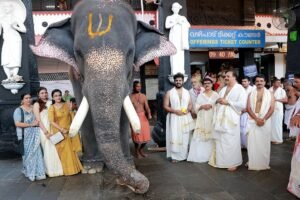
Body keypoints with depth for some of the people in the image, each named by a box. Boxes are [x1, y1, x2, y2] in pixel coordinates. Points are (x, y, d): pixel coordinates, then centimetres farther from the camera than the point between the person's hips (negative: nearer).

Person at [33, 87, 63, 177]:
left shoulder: (50, 103, 14)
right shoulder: (37, 104, 1)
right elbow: (38, 119, -7)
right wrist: (45, 131, -14)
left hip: (53, 128, 4)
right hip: (44, 129, -4)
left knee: (55, 149, 5)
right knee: (48, 150, -1)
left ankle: (57, 168, 15)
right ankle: (50, 170, 8)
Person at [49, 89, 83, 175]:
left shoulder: (66, 105, 4)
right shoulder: (52, 108, -7)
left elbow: (71, 116, 11)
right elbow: (52, 122, -13)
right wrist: (62, 130, -16)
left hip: (68, 131, 3)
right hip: (59, 132, -3)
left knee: (71, 150, 7)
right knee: (63, 151, 3)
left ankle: (73, 167, 19)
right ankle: (67, 169, 15)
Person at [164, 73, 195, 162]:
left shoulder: (187, 92, 9)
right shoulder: (169, 93, -2)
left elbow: (190, 104, 14)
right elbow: (165, 106, -4)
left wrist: (188, 110, -8)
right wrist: (175, 111, -16)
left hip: (185, 118, 3)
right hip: (174, 118, -3)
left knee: (185, 137, 7)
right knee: (174, 137, -5)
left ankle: (184, 155, 20)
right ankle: (175, 156, 6)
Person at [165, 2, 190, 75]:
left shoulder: (182, 17, 19)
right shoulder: (169, 17, 13)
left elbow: (188, 25, 5)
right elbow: (167, 26, -3)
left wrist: (181, 23, -6)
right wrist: (175, 22, -8)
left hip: (181, 36, 2)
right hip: (173, 36, -2)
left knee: (181, 53, -7)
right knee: (174, 53, -13)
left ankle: (181, 71, -9)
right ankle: (174, 71, -16)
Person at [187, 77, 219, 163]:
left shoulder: (215, 94, 6)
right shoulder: (200, 95, 12)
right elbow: (196, 106, 6)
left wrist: (211, 106, -17)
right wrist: (202, 106, -12)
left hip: (212, 119, -1)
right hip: (202, 119, 2)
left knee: (211, 136, -5)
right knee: (201, 136, -3)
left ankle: (211, 155, 5)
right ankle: (200, 155, 3)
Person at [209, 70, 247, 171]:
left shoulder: (240, 89, -4)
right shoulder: (223, 89, 18)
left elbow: (242, 104, -15)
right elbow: (218, 103, 22)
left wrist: (228, 102, -15)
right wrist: (218, 100, -1)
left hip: (231, 119, -6)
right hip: (220, 119, 7)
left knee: (231, 141, -3)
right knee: (220, 141, 9)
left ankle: (233, 163, 11)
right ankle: (221, 161, 21)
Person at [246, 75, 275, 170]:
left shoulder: (269, 93, 5)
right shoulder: (251, 94, 7)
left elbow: (271, 109, -2)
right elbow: (248, 108, -1)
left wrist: (263, 119, -14)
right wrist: (256, 118, -13)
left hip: (265, 121, 0)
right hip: (253, 121, 1)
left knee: (264, 143, 4)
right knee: (253, 142, 1)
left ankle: (264, 164, 15)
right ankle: (253, 163, 10)